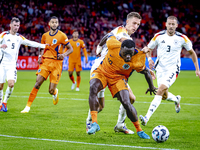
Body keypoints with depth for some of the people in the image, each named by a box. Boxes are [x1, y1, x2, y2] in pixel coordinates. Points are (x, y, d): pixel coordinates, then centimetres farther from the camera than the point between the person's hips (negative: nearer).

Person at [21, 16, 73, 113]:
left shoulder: (62, 36, -3)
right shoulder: (45, 36, 9)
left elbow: (70, 49, 2)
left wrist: (64, 54, -19)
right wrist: (40, 57, 4)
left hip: (57, 63, -3)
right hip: (46, 61, 3)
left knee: (51, 91, -6)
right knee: (38, 83, -15)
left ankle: (55, 92, 34)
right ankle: (28, 106, -10)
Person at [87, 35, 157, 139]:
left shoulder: (137, 61, -25)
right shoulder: (113, 45, -25)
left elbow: (146, 72, -6)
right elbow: (110, 37, -1)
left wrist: (151, 87, 9)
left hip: (118, 78, 0)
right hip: (102, 72, 0)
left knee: (126, 103, -15)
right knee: (93, 88, -31)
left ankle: (139, 130, 9)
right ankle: (94, 123, -32)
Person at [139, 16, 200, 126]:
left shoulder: (182, 38, -6)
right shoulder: (159, 36, -3)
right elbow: (148, 48, 10)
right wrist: (149, 59, -11)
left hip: (173, 69, -3)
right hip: (160, 68, 3)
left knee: (160, 90, -23)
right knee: (164, 96, 7)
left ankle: (147, 118, -28)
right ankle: (176, 100, 46)